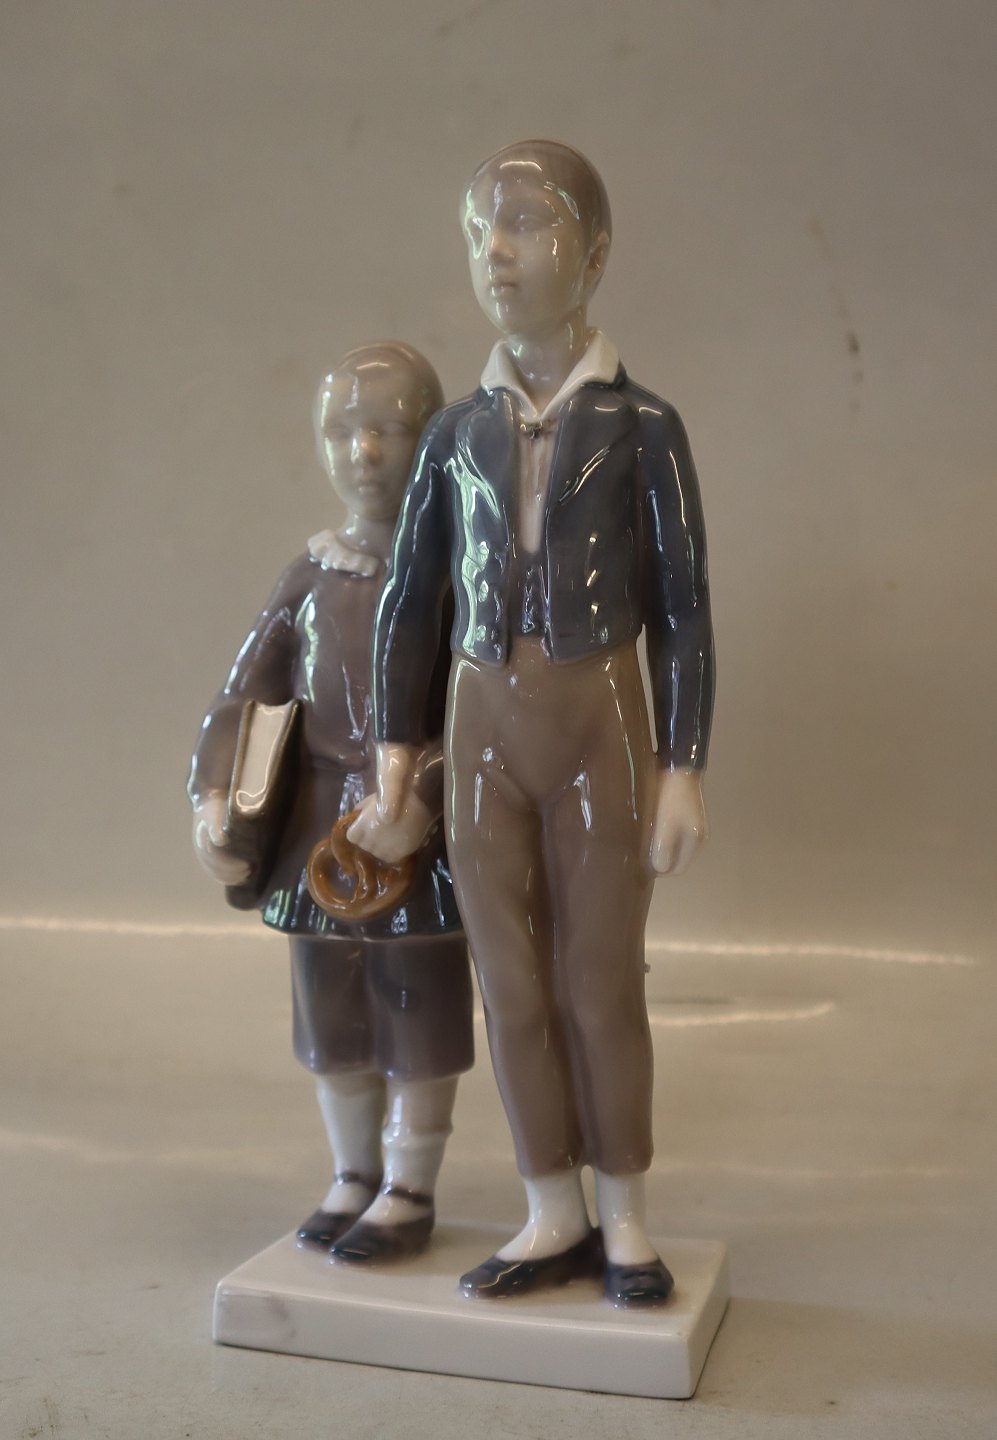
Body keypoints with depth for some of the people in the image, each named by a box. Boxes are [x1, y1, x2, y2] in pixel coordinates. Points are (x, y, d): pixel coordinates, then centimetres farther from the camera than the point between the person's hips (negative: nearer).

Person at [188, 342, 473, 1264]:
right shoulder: (309, 576, 6)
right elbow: (243, 699, 6)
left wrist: (423, 802, -27)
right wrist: (213, 799, -8)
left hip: (420, 827, -5)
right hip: (319, 822, 5)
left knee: (418, 1005, 6)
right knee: (331, 1006, 14)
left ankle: (409, 1189, 22)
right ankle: (354, 1175, 31)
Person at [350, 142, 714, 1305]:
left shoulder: (641, 425, -4)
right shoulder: (456, 433, 5)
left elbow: (684, 611, -3)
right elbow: (409, 601, 8)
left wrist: (685, 772, -6)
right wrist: (394, 767, 5)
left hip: (601, 725, -3)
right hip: (483, 728, 3)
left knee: (600, 982, 6)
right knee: (513, 983, 7)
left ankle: (622, 1218, 24)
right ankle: (553, 1219, 22)